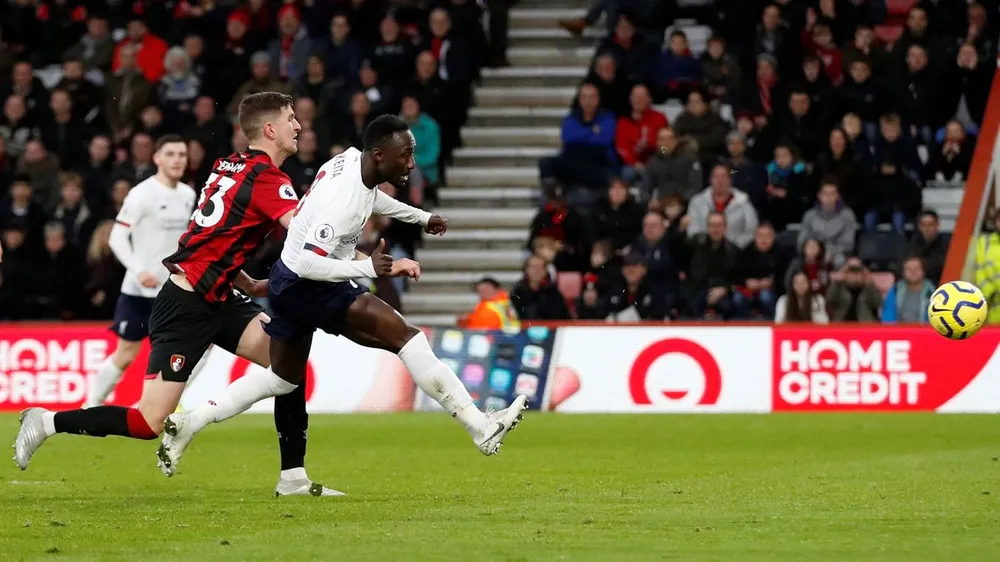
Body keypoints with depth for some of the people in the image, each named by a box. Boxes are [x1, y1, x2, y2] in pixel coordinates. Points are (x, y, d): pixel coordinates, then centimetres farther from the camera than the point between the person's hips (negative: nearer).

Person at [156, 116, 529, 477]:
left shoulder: (353, 159, 0)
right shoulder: (345, 199, -28)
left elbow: (367, 196, 25)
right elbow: (308, 263, -32)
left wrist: (421, 217, 34)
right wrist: (368, 268, -41)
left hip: (288, 284, 10)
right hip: (308, 286, -10)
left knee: (282, 379, 22)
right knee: (403, 335, -17)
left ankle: (187, 425, 23)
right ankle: (479, 427, -21)